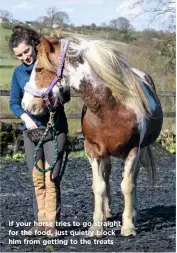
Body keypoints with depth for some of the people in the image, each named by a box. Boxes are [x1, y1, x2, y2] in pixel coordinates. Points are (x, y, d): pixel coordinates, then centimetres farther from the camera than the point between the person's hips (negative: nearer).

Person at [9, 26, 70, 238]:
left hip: (55, 128, -4)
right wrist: (25, 117, -11)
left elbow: (66, 95, -2)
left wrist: (61, 97, -25)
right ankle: (40, 220, 15)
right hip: (31, 129, 4)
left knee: (51, 178, -8)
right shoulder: (19, 73, 5)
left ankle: (52, 223, -2)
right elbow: (14, 102, 7)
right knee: (37, 179, 8)